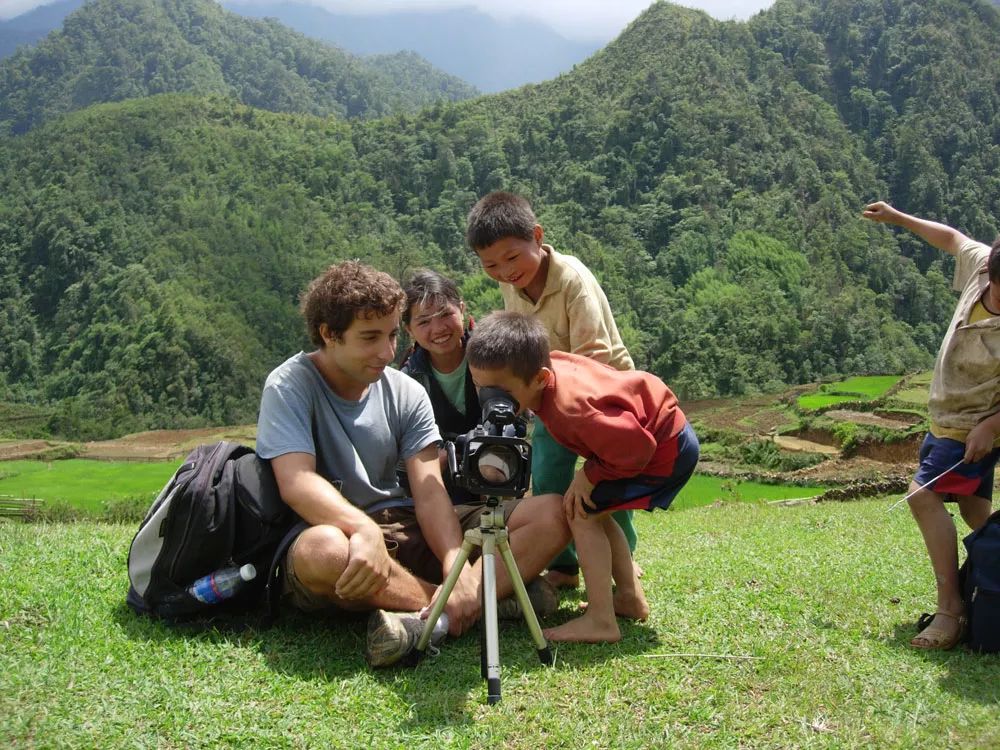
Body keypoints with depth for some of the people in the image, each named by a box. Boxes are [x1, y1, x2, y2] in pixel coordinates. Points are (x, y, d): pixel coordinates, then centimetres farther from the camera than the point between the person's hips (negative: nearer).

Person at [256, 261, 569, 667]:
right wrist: (365, 529, -42)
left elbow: (429, 490, -6)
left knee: (551, 514, -11)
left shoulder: (407, 393, 5)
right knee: (322, 550, -44)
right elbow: (296, 482, -23)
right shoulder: (290, 386, -7)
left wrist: (457, 567, -26)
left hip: (406, 531, 5)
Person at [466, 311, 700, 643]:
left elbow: (636, 448, -30)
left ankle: (600, 621, -9)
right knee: (594, 510, 17)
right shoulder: (545, 365, -11)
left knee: (582, 512, -12)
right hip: (653, 430, 10)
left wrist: (590, 475, -18)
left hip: (666, 447, -10)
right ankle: (630, 596, 27)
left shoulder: (568, 407, -36)